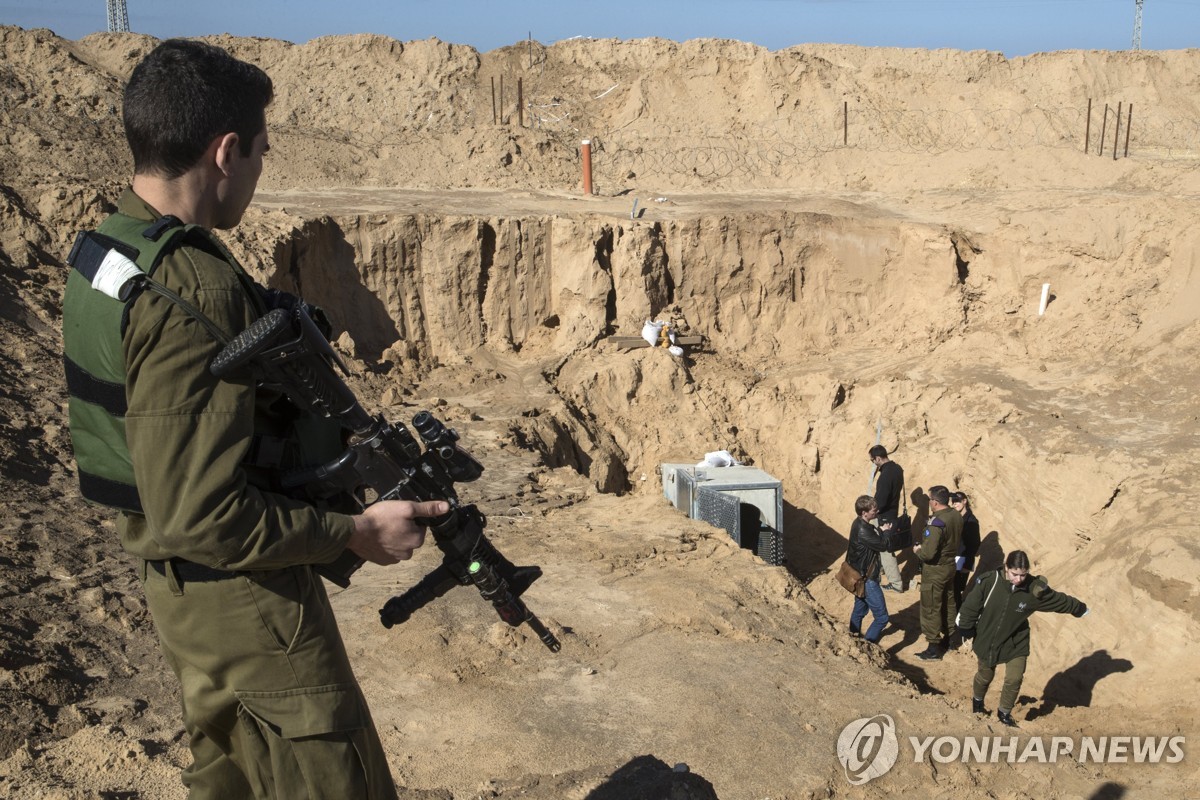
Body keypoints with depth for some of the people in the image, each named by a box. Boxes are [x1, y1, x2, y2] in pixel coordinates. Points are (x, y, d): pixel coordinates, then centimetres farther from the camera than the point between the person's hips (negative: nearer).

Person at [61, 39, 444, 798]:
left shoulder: (108, 247, 3)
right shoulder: (185, 295, -28)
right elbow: (199, 515, -29)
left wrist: (335, 443, 11)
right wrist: (354, 532, -18)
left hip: (186, 586, 10)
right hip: (246, 597, -10)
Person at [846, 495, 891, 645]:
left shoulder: (859, 524, 1)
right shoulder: (863, 531, -30)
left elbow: (875, 541, 10)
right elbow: (882, 546, -20)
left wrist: (881, 532, -5)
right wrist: (886, 532, -3)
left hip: (860, 576, 10)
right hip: (867, 580, -10)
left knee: (860, 608, 27)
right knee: (881, 617, -4)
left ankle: (854, 638, 44)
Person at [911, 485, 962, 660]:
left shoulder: (936, 523, -29)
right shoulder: (956, 516, -3)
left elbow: (928, 553, -30)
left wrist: (917, 550, -11)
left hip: (935, 570, -8)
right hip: (950, 565, 8)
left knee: (931, 608, 4)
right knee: (949, 603, 22)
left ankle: (934, 648, 12)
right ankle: (949, 638, 37)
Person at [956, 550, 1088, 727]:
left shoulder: (1035, 590, -20)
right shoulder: (989, 581, -27)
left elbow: (1060, 601, -2)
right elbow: (971, 606, -13)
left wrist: (1080, 608, 13)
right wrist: (965, 629, -3)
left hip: (1016, 643, 1)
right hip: (986, 640, -1)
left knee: (1014, 679, -3)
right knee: (985, 676, 17)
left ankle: (1004, 713, 25)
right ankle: (977, 703, 49)